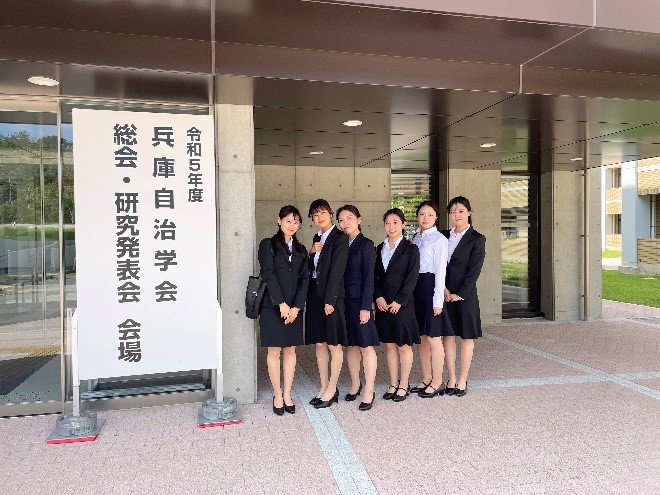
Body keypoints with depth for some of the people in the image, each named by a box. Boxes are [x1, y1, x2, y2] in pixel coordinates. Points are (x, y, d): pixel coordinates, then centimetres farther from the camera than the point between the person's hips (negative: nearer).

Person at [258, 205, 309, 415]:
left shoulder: (300, 250, 12)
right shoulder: (268, 245, 0)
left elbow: (304, 279, 5)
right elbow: (268, 275, -9)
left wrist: (297, 306, -7)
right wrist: (281, 303, -15)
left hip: (294, 307, 4)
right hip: (273, 307, -4)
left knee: (290, 350, 8)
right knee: (274, 351, 3)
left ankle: (287, 394, 18)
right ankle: (277, 394, 14)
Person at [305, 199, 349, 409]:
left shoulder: (340, 237, -8)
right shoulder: (317, 238, 15)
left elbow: (337, 270, -14)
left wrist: (329, 300, -18)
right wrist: (311, 252, -3)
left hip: (332, 296, -7)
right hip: (315, 295, 8)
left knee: (334, 344, 3)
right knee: (319, 343, 12)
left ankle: (332, 389, 13)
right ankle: (324, 387, 22)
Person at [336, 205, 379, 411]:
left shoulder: (366, 245, -6)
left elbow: (368, 278, -11)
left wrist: (365, 307, -15)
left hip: (359, 301, -6)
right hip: (344, 301, 6)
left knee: (366, 346, 1)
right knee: (351, 344, 14)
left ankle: (369, 391, 11)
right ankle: (355, 385, 28)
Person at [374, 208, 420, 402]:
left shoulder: (410, 249, -3)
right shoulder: (379, 249, 10)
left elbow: (412, 278, -9)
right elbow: (374, 275, 8)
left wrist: (398, 301, -14)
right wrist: (379, 297, -6)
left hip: (402, 305, -4)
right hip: (383, 304, 5)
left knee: (404, 346, 4)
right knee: (389, 345, 11)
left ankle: (404, 385, 16)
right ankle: (393, 384, 22)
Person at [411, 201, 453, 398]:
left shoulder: (439, 239, -6)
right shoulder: (415, 238, 13)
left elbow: (440, 271, -10)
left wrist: (438, 300, -14)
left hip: (431, 287, -7)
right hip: (414, 287, 7)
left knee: (433, 337, 1)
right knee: (421, 336, 13)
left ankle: (437, 382, 14)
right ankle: (426, 379, 25)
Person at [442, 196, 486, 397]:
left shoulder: (477, 239, -2)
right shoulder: (444, 236, 10)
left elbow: (474, 270, -8)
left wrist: (460, 294, -13)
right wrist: (443, 288, -8)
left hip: (465, 295, -4)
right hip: (444, 294, 4)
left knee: (466, 337, 5)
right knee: (448, 336, 7)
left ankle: (462, 380, 15)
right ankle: (451, 379, 17)